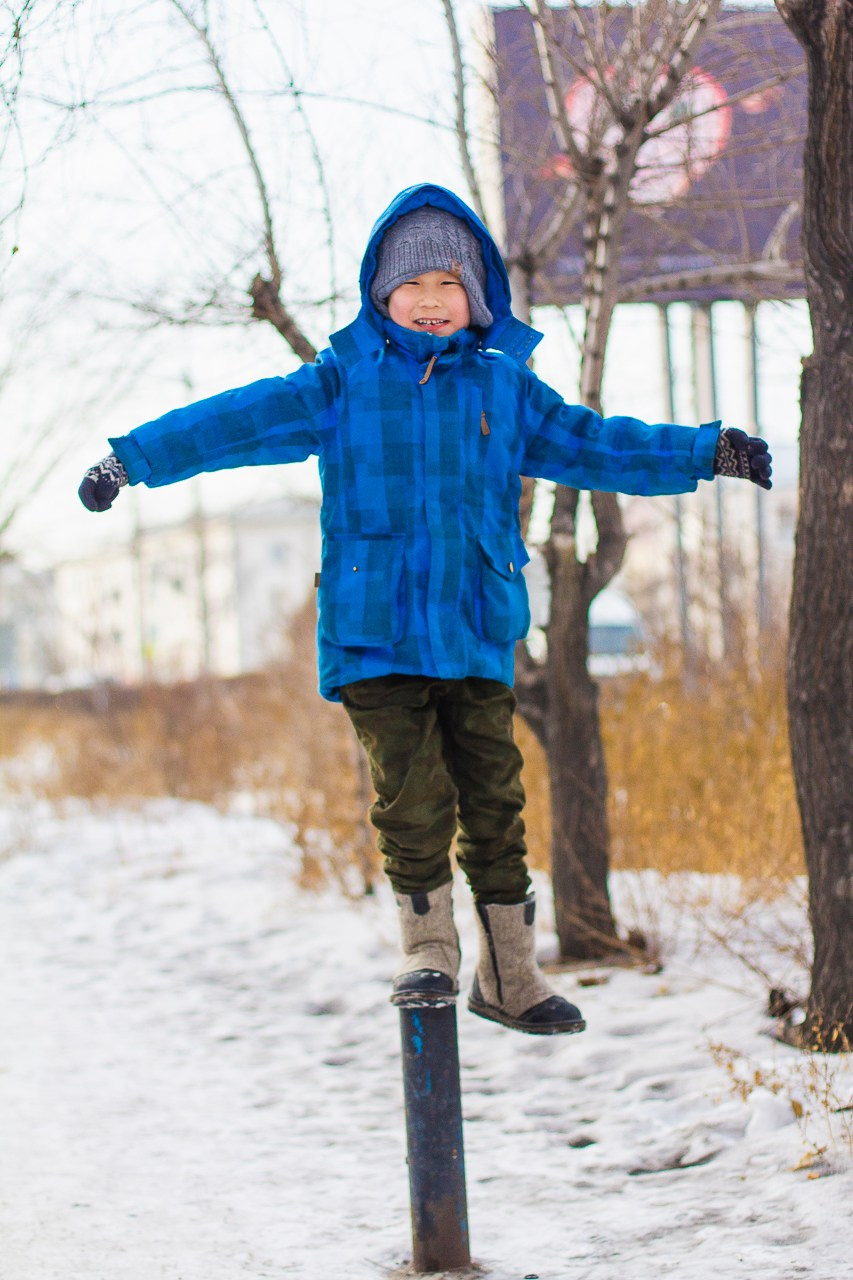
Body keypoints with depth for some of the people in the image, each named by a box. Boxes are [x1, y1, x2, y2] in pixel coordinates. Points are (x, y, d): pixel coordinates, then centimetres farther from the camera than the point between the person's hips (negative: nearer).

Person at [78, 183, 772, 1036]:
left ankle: (510, 975, 14)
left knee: (494, 799, 4)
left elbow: (591, 445, 15)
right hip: (373, 635, -2)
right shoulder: (343, 383, 3)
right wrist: (138, 457, -10)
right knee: (413, 796, -10)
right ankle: (427, 949, 8)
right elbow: (245, 420, -3)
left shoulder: (503, 387, 11)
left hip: (477, 635, 2)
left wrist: (706, 454, 10)